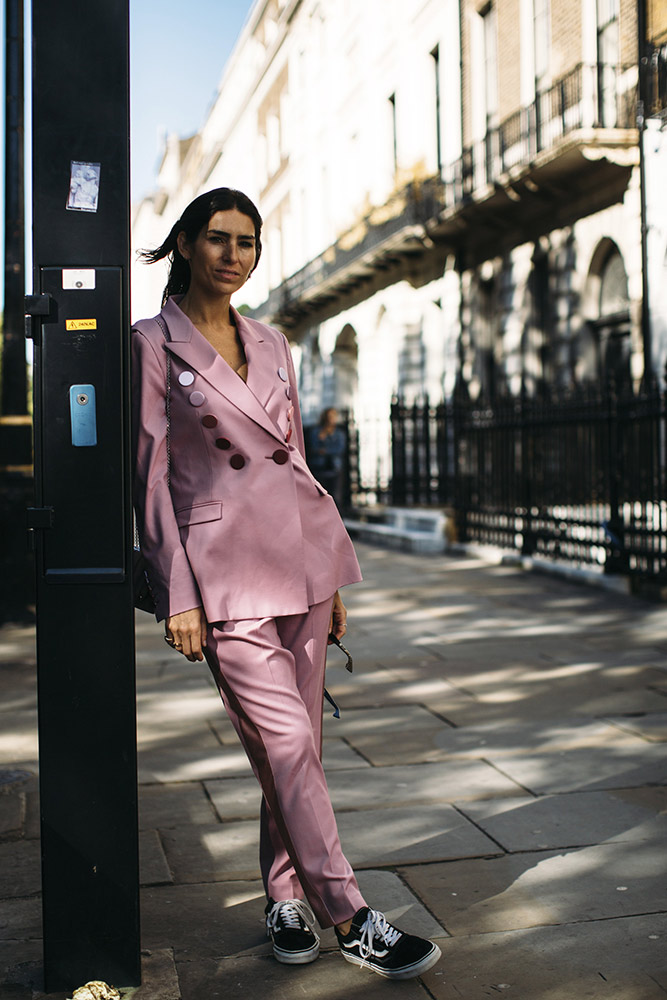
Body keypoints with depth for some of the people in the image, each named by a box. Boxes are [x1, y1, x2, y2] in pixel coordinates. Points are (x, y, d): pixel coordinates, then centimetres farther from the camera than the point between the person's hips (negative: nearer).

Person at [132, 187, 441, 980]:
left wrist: (331, 578, 15)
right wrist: (176, 595, -11)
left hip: (301, 554, 6)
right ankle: (350, 917, 5)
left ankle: (286, 901, 26)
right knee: (286, 744, -7)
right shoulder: (154, 344, -2)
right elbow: (150, 477, -6)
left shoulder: (271, 345, 14)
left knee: (298, 745, 9)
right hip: (224, 567, -5)